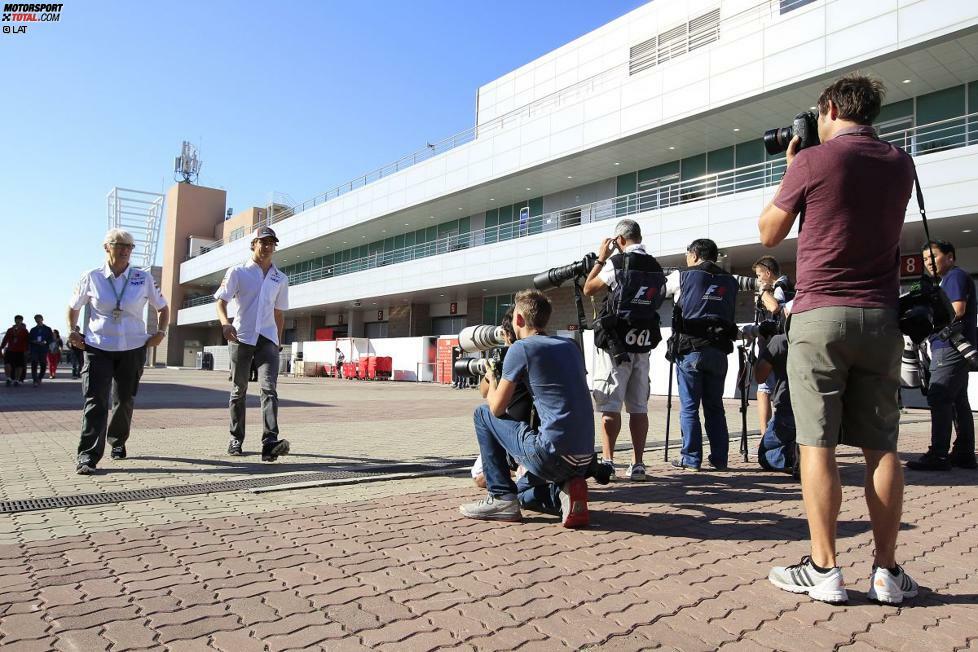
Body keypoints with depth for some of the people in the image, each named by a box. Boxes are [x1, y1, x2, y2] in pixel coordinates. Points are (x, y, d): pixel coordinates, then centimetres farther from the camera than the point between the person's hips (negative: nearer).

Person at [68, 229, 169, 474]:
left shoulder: (143, 279, 2)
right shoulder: (91, 278, 1)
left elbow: (162, 307, 13)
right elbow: (73, 307, 16)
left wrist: (160, 332, 1)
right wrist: (73, 331, 3)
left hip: (133, 349, 1)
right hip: (98, 348, -1)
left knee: (124, 400, 12)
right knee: (96, 401, -11)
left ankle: (118, 442, 34)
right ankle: (87, 456, -11)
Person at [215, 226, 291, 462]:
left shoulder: (280, 279, 15)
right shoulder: (238, 272, 4)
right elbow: (221, 301, -4)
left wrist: (278, 341, 19)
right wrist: (225, 323, -24)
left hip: (267, 339, 2)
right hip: (241, 338, -1)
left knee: (269, 388, -15)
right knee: (239, 391, 8)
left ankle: (270, 443, -25)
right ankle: (236, 440, 21)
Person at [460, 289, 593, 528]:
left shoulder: (521, 348, -5)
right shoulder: (570, 345, 14)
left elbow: (497, 408, -1)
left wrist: (492, 381, 20)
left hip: (551, 456, -7)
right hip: (584, 459, 8)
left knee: (482, 414, 12)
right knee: (522, 493, 33)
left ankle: (501, 497, 8)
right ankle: (562, 492, 4)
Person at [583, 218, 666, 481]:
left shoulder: (618, 262, -9)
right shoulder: (656, 267, 9)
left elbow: (588, 289, 1)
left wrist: (600, 258, 10)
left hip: (615, 343, -5)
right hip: (643, 342, 5)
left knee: (610, 406, -3)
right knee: (639, 407, 8)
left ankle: (607, 461, -5)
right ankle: (638, 464, 10)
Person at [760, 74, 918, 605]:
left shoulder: (812, 161, -4)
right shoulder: (900, 164, 13)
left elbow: (769, 233, 5)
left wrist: (789, 170, 16)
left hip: (820, 313, -5)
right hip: (881, 317, 5)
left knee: (817, 444, -2)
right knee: (881, 446, 7)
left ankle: (823, 569, 1)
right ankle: (886, 571, 12)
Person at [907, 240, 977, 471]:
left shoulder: (956, 276, -6)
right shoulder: (947, 280, 25)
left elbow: (957, 309, -18)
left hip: (951, 347, -11)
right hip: (955, 349, 11)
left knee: (938, 398, -14)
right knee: (958, 400, 11)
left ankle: (938, 455, -15)